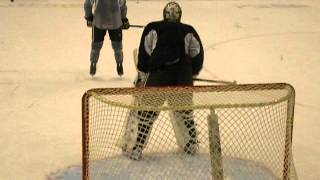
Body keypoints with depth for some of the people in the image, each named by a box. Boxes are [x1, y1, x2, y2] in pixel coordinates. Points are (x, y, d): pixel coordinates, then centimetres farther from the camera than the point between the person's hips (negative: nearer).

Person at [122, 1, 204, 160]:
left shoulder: (152, 28, 9)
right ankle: (191, 145, 34)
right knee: (184, 111, 24)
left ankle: (134, 149, 8)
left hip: (157, 77, -2)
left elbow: (144, 54, 5)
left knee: (145, 113, 7)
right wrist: (192, 73, 27)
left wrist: (141, 77, 14)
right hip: (183, 79, 2)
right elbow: (198, 55, 11)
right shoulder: (189, 31, 13)